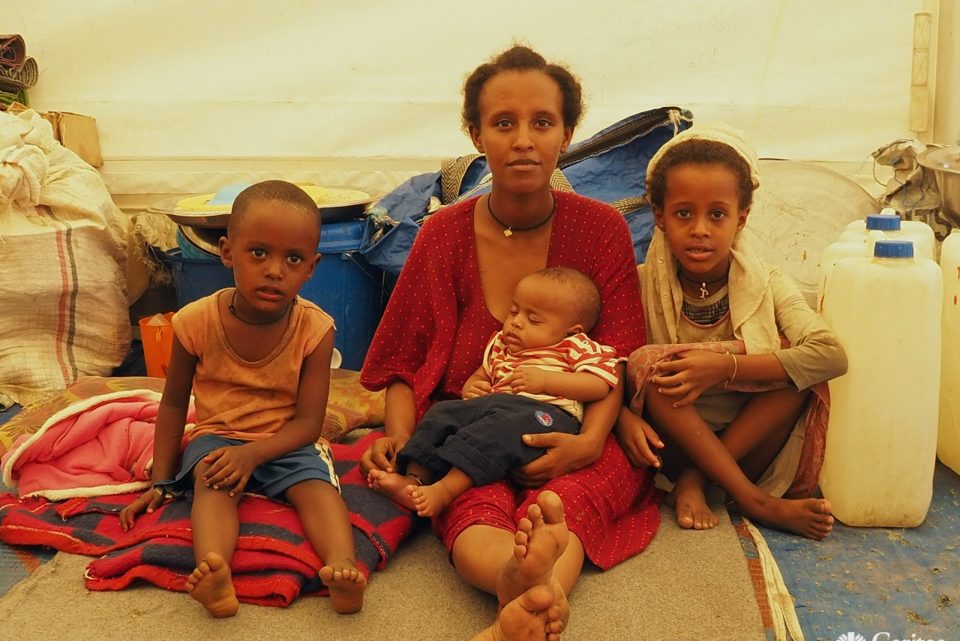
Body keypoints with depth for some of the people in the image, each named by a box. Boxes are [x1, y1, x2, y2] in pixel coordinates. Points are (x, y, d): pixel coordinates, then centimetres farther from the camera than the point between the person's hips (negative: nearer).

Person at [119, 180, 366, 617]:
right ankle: (213, 572, -55)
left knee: (316, 484, -28)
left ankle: (342, 564, -50)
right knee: (212, 481, -31)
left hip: (287, 443, 1)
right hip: (218, 436, 0)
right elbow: (173, 404, 3)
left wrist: (252, 452, -30)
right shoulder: (197, 321, -12)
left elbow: (308, 421, -14)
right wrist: (161, 482, 3)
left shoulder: (314, 329, -14)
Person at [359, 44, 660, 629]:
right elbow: (406, 361, 9)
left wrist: (589, 441, -20)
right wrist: (398, 434, -11)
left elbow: (616, 362, 0)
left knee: (562, 505, -36)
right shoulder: (445, 235, 5)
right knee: (475, 521, -36)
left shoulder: (601, 229, 3)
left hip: (576, 435, 1)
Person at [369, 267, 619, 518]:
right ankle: (414, 479, -22)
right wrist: (470, 388, 12)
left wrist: (544, 380, -13)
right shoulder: (500, 345, 28)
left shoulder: (576, 347, 9)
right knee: (442, 413, -11)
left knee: (502, 427, -36)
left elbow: (600, 385, -5)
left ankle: (445, 490, -45)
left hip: (545, 413, -7)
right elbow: (481, 374, 39)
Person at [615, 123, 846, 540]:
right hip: (669, 441, 0)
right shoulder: (643, 286, -9)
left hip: (748, 439, 1)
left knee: (798, 372, -23)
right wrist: (622, 416, -33)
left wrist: (727, 367, -32)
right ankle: (755, 501, -27)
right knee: (657, 373, -29)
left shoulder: (768, 286, -8)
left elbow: (831, 356, -24)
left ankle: (694, 484, -22)